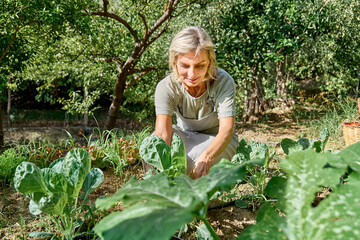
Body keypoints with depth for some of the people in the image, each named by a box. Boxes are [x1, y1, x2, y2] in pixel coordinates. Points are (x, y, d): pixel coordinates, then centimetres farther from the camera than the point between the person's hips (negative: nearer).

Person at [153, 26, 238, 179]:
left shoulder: (223, 82, -27)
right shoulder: (166, 87, -23)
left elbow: (226, 130, -36)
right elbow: (162, 134, -34)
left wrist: (206, 158, -58)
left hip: (217, 141, -1)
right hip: (185, 136, 2)